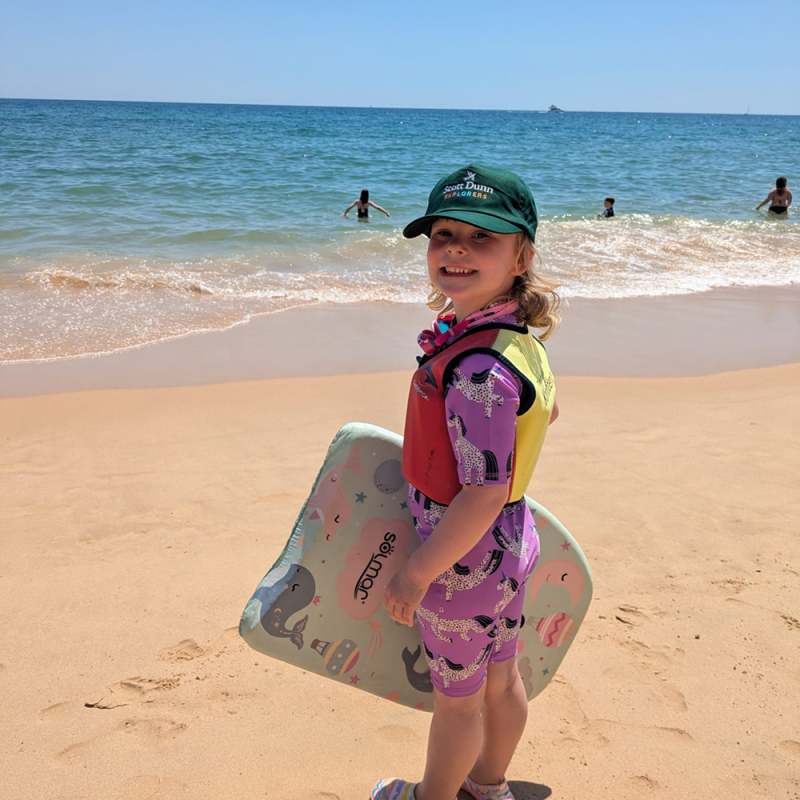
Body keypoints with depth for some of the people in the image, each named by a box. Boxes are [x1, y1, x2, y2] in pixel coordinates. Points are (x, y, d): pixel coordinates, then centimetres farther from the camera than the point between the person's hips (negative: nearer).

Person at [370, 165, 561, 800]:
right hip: (511, 543, 9)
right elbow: (546, 409, 15)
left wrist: (416, 574, -20)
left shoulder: (479, 370, -34)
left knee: (457, 697, 18)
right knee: (501, 677, 27)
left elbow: (484, 495, -32)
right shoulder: (516, 334, -4)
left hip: (465, 558, -9)